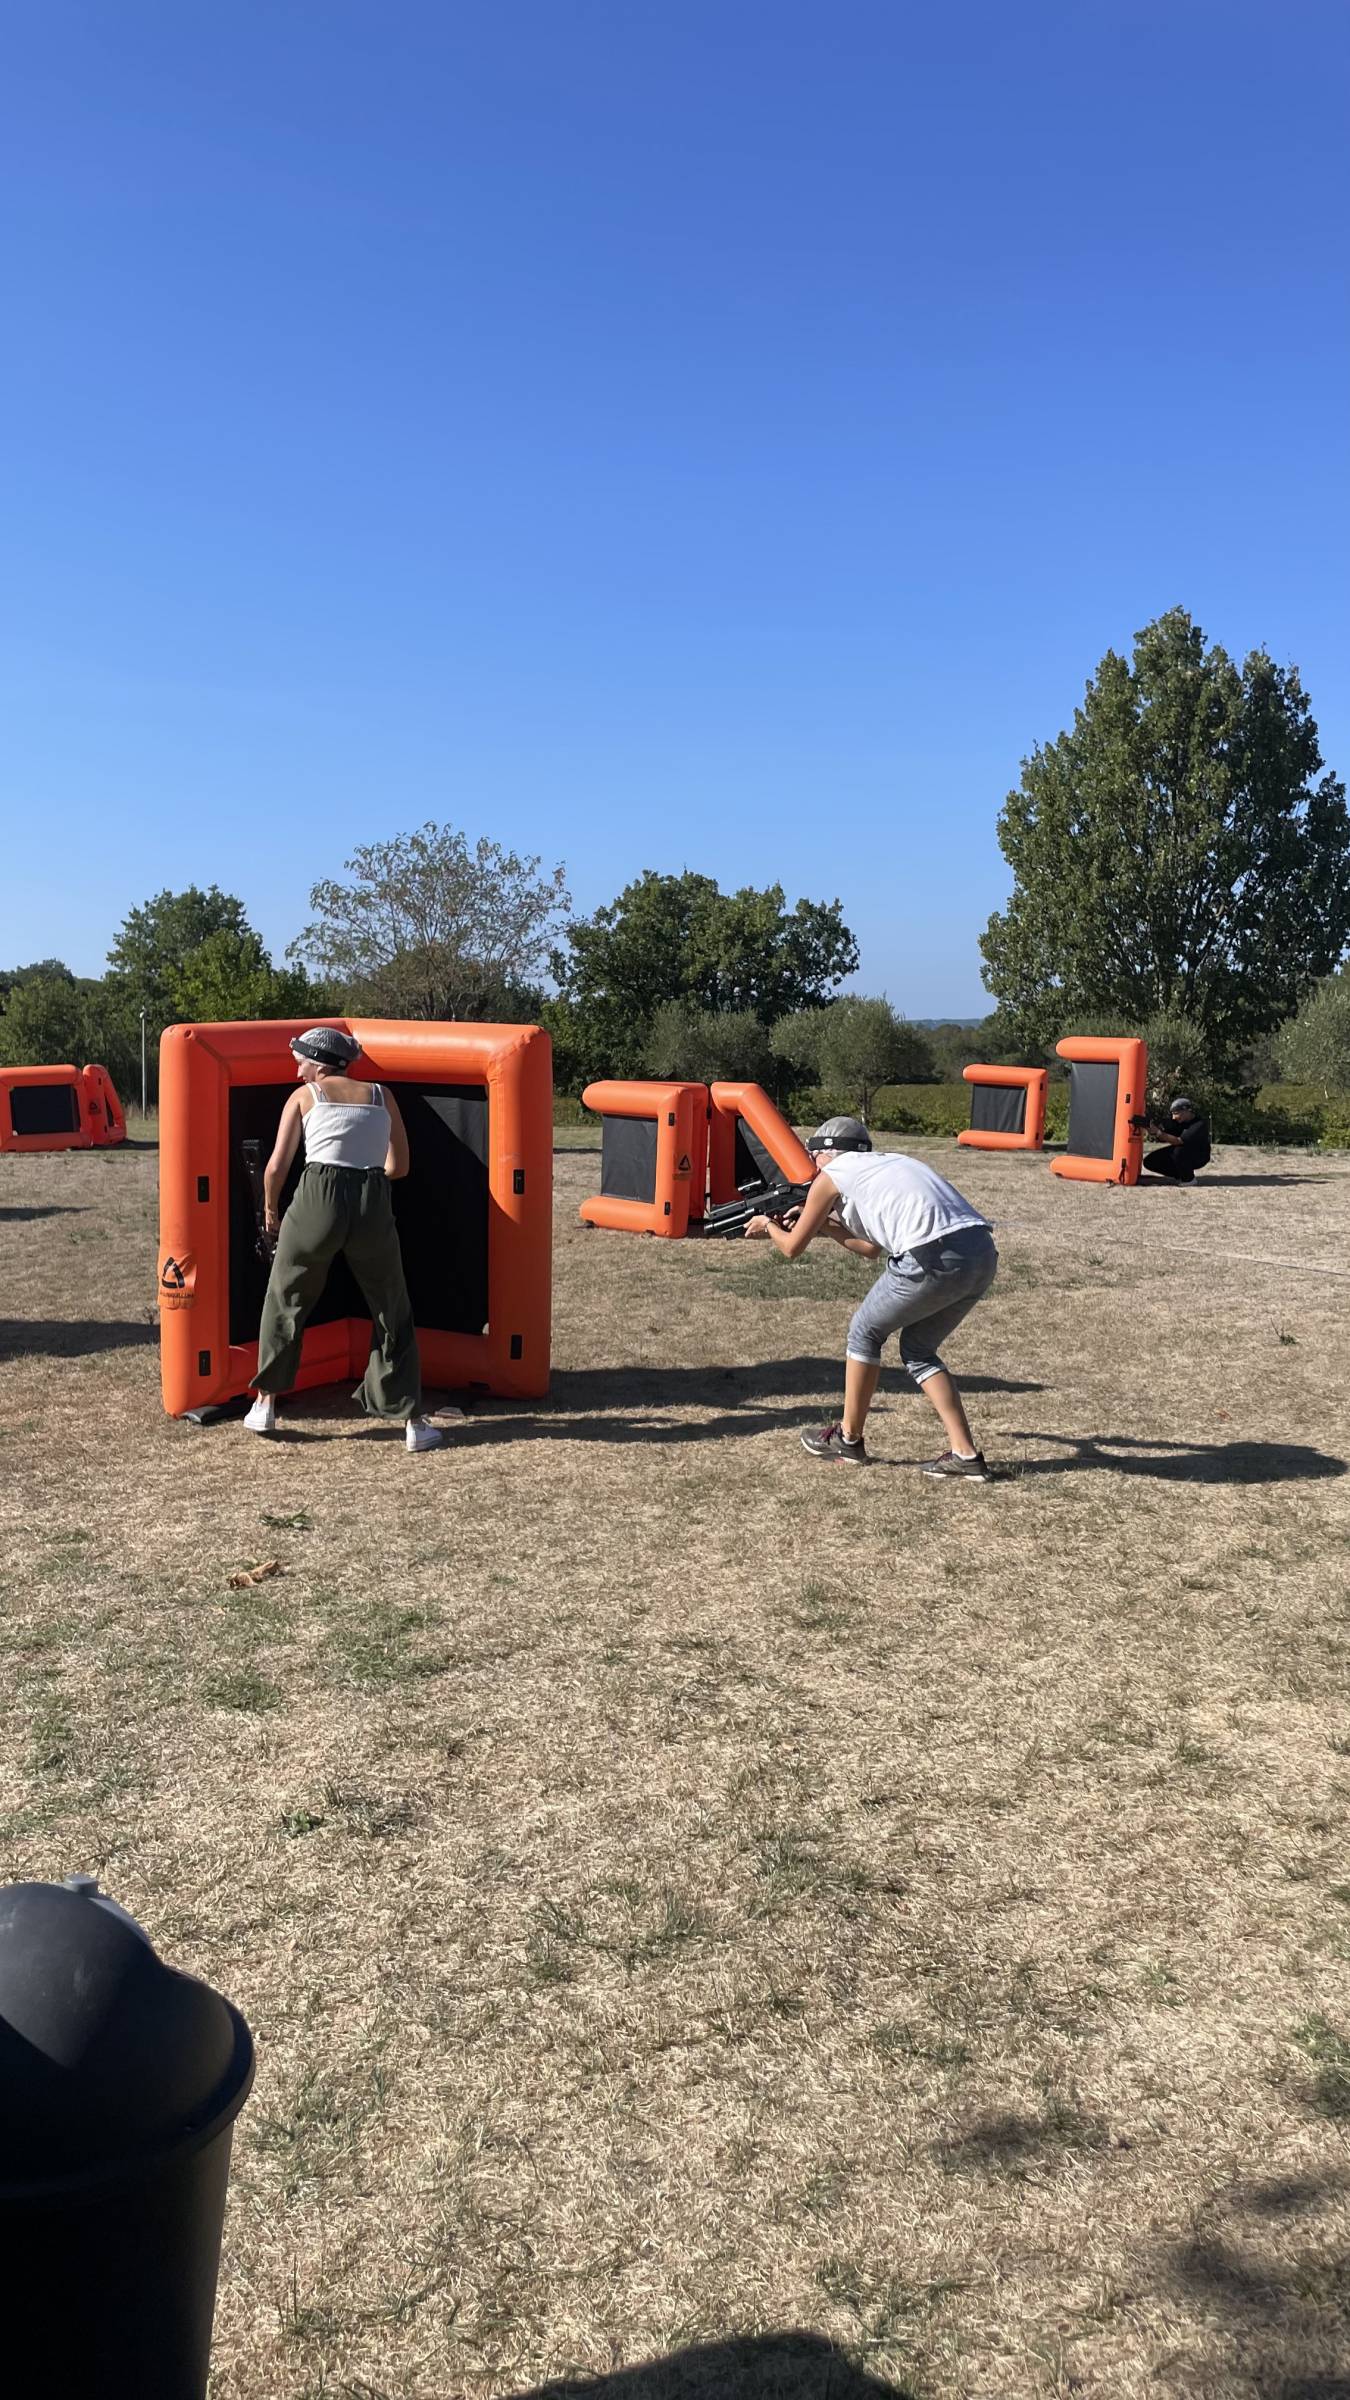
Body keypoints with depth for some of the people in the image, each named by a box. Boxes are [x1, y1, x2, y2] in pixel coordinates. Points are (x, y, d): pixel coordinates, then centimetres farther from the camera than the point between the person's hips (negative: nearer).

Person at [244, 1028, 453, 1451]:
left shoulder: (305, 1095, 10)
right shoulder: (381, 1095, 16)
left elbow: (277, 1166, 7)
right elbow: (398, 1167, 18)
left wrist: (270, 1211, 24)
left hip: (318, 1199, -1)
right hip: (373, 1207, 2)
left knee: (285, 1301, 20)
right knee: (393, 1313, 12)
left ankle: (265, 1404, 26)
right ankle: (413, 1422, 11)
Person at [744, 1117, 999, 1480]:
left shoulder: (832, 1176, 12)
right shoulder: (891, 1162, 32)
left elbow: (792, 1247, 22)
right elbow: (872, 1249, 39)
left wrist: (768, 1226, 41)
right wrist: (826, 1225, 44)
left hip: (934, 1259, -7)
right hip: (983, 1254, 7)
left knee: (865, 1333, 17)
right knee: (917, 1348, 23)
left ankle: (849, 1438, 28)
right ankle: (965, 1454, 15)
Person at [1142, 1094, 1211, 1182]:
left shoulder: (1199, 1125, -31)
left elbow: (1178, 1141, -36)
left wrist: (1158, 1132, -40)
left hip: (1198, 1157, -7)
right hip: (1180, 1152, 7)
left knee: (1179, 1151, -39)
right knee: (1150, 1161, -7)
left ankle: (1189, 1178, -14)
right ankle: (1178, 1175, 11)